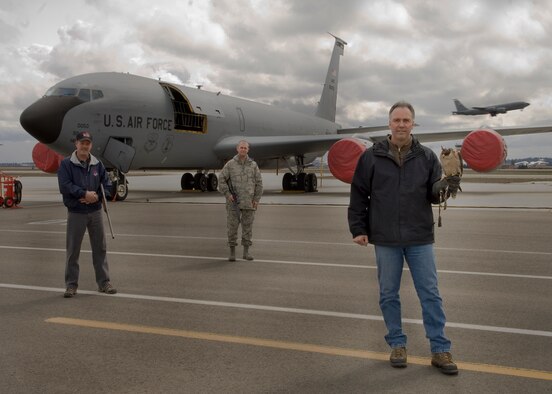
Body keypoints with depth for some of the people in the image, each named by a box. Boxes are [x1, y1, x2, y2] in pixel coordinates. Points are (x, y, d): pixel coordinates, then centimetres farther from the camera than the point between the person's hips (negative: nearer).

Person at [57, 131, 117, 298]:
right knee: (73, 250, 3)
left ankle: (104, 282, 17)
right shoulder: (66, 164, -5)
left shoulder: (97, 164, 6)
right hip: (76, 213, -3)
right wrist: (85, 193, -19)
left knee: (100, 248, 8)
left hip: (95, 211, 4)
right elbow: (65, 186, -15)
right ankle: (71, 284, 14)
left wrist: (96, 197, -12)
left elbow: (107, 184, 6)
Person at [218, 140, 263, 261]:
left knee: (247, 226, 5)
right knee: (232, 226, 1)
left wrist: (257, 199, -2)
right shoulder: (230, 164, 0)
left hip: (248, 201, 1)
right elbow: (221, 180, 0)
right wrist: (227, 194, -10)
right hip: (233, 202, -1)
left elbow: (258, 183, 5)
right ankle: (232, 253, 10)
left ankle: (246, 252, 14)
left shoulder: (253, 165, 3)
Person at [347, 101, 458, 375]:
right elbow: (358, 195, 4)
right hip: (385, 239, 0)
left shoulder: (427, 157, 4)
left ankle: (440, 349, 12)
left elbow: (434, 195, 3)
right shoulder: (371, 157, 1)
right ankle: (397, 344, 24)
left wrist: (447, 183, -19)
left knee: (430, 294, 3)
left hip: (420, 239, 0)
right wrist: (358, 229, -1)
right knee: (388, 295, 9)